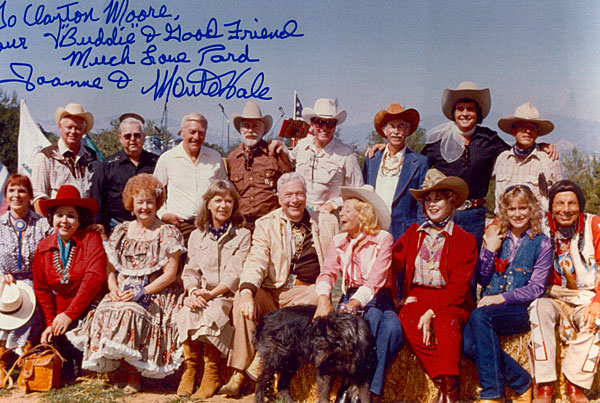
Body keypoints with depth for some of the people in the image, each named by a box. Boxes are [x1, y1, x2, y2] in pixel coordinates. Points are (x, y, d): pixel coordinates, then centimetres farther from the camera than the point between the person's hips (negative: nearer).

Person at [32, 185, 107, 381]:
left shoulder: (91, 238, -6)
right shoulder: (44, 247, 7)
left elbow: (94, 277, -17)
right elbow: (41, 288, 10)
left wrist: (69, 314, -21)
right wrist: (50, 323, -2)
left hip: (88, 310, -4)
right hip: (60, 313, 4)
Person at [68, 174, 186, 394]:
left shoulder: (168, 233, 2)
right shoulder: (121, 231, 15)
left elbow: (170, 274, -5)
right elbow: (111, 268, 15)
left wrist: (142, 291, -15)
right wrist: (113, 288, -6)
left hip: (156, 294, -4)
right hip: (123, 292, 4)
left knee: (128, 312, -32)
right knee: (106, 312, -26)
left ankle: (134, 376, -19)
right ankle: (131, 373, -12)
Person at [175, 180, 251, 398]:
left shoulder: (243, 235, 5)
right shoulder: (197, 235, 18)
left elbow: (234, 274, -6)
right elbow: (190, 271, 10)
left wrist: (212, 293, -20)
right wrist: (193, 291, -12)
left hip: (228, 296, -3)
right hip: (201, 295, 3)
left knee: (212, 314, -33)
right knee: (188, 312, -29)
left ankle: (212, 375, -21)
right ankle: (189, 370, -17)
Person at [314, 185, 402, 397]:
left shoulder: (383, 238, 0)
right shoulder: (338, 242, 13)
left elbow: (376, 278, -15)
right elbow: (327, 272, -4)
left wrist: (355, 303, -33)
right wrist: (323, 298, -27)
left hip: (377, 298, -1)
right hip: (349, 297, 1)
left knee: (391, 328, -34)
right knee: (373, 318, -32)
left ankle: (371, 390, -28)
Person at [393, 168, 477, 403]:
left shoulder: (464, 240, 6)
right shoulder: (413, 234, 19)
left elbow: (459, 286, -5)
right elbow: (393, 263, 4)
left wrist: (432, 312, -17)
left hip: (451, 304, -2)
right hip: (417, 297, 2)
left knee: (446, 322, -37)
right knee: (407, 321, -32)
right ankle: (446, 384, -28)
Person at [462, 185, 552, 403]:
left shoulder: (541, 242, 5)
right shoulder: (495, 237, 15)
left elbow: (536, 288, -2)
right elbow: (483, 280, 12)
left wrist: (501, 297, -14)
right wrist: (489, 250, -1)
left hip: (520, 309, -3)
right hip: (490, 305, 4)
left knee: (480, 316, -35)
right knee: (468, 342, -28)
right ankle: (523, 383, -14)